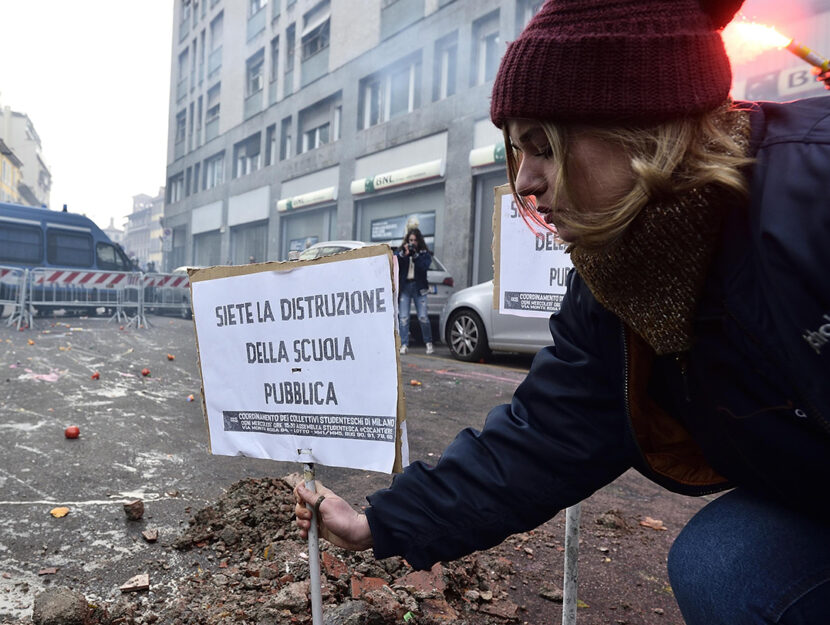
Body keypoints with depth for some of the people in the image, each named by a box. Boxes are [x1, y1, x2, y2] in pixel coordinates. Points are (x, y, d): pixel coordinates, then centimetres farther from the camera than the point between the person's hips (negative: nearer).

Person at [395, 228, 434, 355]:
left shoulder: (424, 253, 8)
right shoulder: (400, 251, 11)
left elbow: (424, 266, -9)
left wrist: (415, 254, -13)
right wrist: (404, 254, -13)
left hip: (419, 287, -1)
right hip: (404, 286, 1)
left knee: (423, 317, -5)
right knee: (403, 317, -4)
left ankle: (429, 343, 10)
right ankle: (404, 345, 0)